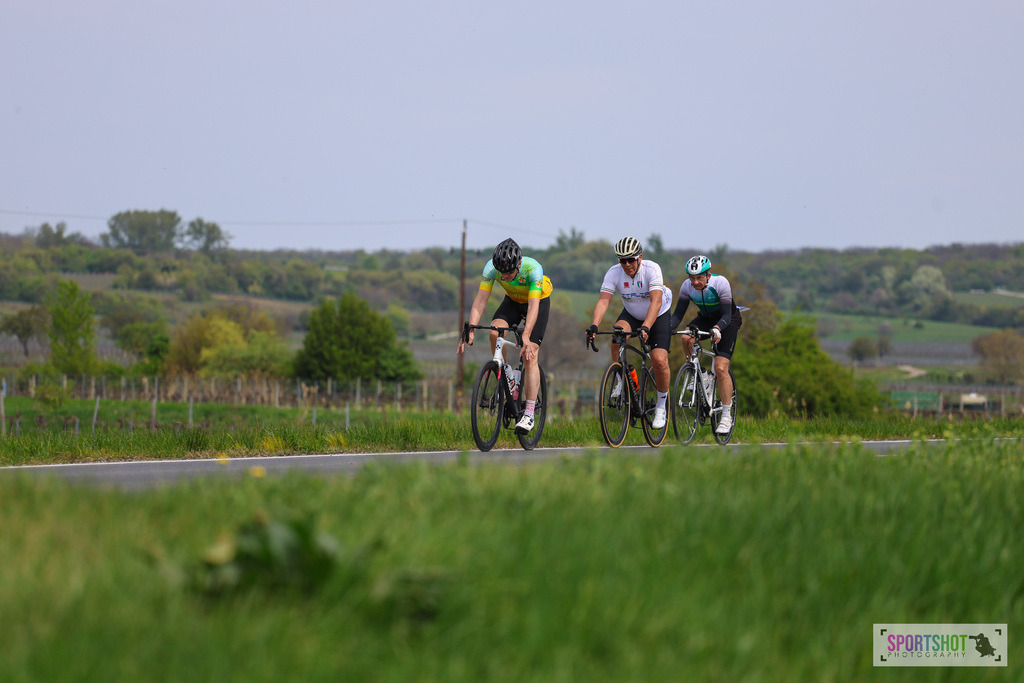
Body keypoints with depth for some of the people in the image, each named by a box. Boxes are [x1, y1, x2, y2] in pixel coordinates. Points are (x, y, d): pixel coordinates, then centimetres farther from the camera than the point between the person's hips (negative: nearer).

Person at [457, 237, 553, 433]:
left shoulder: (533, 268, -37)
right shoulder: (491, 267, -28)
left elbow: (533, 305, -42)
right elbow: (480, 300, -29)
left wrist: (526, 336, -54)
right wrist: (470, 330, -41)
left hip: (540, 300, -3)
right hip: (513, 300, 3)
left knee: (530, 355, -15)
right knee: (495, 333, -27)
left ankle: (529, 413, -14)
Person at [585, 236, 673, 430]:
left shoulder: (652, 269, -29)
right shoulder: (614, 273, -21)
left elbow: (656, 301, -40)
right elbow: (603, 301, -29)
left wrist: (646, 328, -54)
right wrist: (594, 326, -47)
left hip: (658, 316, -2)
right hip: (631, 314, 3)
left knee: (659, 360, -19)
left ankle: (661, 405, 3)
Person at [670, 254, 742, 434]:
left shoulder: (720, 283, -30)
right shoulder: (687, 286, -19)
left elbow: (726, 315, -30)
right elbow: (678, 313, -16)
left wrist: (717, 328, -50)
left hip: (728, 320, -4)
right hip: (705, 318, 4)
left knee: (721, 368, -17)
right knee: (687, 338, -30)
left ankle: (726, 416, -8)